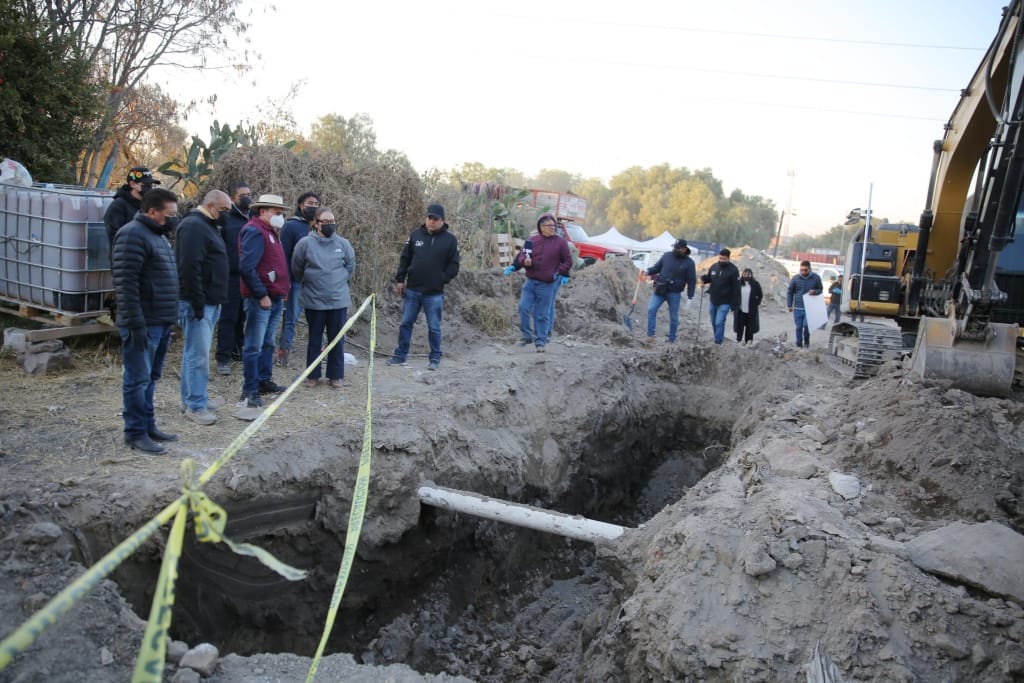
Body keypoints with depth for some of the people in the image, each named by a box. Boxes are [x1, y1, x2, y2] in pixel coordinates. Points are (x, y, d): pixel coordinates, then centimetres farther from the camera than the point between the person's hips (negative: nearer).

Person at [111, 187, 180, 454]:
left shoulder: (157, 235, 17)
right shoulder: (133, 234, -13)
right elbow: (125, 282, -21)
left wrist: (169, 318, 20)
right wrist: (135, 323, -24)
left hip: (161, 322, 10)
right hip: (144, 324, -10)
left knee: (151, 378, 16)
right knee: (138, 379, -2)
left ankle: (148, 426, 24)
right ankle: (135, 433, 5)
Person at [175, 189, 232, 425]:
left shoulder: (206, 226, 20)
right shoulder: (193, 226, -13)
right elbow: (189, 268, -21)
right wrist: (197, 303, -22)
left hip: (209, 302, 10)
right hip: (198, 302, -10)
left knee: (195, 352, 15)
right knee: (198, 354, -8)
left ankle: (189, 399, 23)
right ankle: (196, 405, -3)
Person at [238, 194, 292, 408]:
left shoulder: (270, 232, 17)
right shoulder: (254, 231, -13)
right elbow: (246, 268, -21)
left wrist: (283, 290, 15)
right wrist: (262, 295, -19)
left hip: (275, 298, 10)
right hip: (260, 299, -10)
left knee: (267, 344, 18)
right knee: (254, 347, -3)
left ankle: (264, 381, 29)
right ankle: (250, 390, 2)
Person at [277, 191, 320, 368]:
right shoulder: (291, 226, -5)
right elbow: (284, 255, -9)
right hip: (296, 281, -5)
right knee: (291, 317, 2)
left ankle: (318, 351, 22)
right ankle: (283, 352, 10)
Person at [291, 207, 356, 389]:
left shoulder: (343, 243, -2)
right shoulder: (305, 243, -7)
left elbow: (350, 265, 12)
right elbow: (296, 268, 4)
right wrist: (308, 282, 13)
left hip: (338, 300, 1)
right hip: (314, 300, -1)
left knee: (337, 339, 8)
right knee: (314, 339, 9)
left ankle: (336, 375, 19)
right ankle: (312, 375, 21)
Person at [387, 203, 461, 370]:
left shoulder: (450, 240, -3)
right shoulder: (416, 235, 4)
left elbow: (453, 266, -1)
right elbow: (404, 258, 9)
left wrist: (441, 280, -10)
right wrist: (399, 280, 5)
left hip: (434, 293, -3)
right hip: (412, 290, 3)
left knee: (434, 327, 5)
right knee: (406, 323, 10)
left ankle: (435, 359, 16)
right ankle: (400, 356, 21)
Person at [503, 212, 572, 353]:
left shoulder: (560, 242, -1)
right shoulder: (532, 240, 5)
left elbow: (568, 261, 5)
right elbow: (521, 256, 9)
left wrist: (561, 273, -9)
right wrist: (525, 261, -13)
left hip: (547, 285, -2)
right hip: (530, 282, 2)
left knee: (542, 315, 2)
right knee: (524, 308, -5)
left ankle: (540, 341, 12)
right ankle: (527, 335, 12)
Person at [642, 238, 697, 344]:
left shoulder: (689, 263, -4)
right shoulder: (666, 255, 2)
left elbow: (692, 281, -2)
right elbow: (657, 267, 11)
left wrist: (690, 297, -5)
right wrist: (648, 271, -11)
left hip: (674, 293, -2)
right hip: (660, 290, 2)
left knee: (673, 317, 7)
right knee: (651, 309, -13)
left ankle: (671, 340, 19)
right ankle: (650, 335, -9)